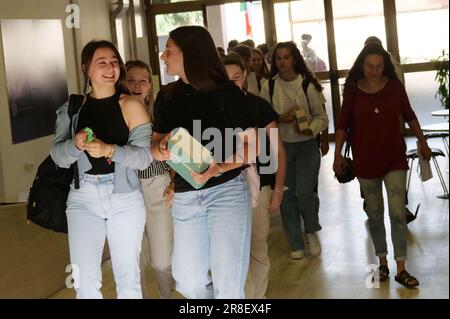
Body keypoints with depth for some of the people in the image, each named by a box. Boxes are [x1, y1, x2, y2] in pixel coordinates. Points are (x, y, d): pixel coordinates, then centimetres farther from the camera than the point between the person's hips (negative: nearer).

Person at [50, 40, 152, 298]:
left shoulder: (131, 106, -3)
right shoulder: (72, 108, 6)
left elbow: (145, 155, -10)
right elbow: (58, 157, 2)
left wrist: (109, 150, -26)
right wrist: (76, 144, -19)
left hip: (125, 199, -2)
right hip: (82, 199, 2)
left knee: (128, 277, 8)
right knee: (85, 281, 0)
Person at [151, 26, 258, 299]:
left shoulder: (226, 92, -7)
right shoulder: (167, 97, 7)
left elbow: (252, 146, -9)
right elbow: (155, 149, 11)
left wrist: (216, 169, -23)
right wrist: (162, 148, -13)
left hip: (227, 190, -5)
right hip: (185, 196, 5)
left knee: (227, 284, -5)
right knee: (189, 281, 10)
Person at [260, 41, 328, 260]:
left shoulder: (308, 85, -6)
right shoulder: (269, 87, -1)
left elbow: (321, 116, -2)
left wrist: (310, 128, -21)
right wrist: (279, 119, -15)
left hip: (307, 145, -2)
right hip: (280, 145, 2)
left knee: (305, 192, -11)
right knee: (287, 194, 5)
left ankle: (312, 232, 20)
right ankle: (296, 244, 20)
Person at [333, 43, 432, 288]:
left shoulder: (394, 86, -3)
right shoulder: (353, 90, -4)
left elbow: (409, 116, 8)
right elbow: (343, 124, 3)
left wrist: (422, 142, 11)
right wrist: (338, 154, 0)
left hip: (394, 158, 0)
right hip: (365, 161, 1)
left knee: (398, 213, -6)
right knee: (375, 215, 10)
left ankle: (401, 269, 0)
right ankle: (382, 263, 25)